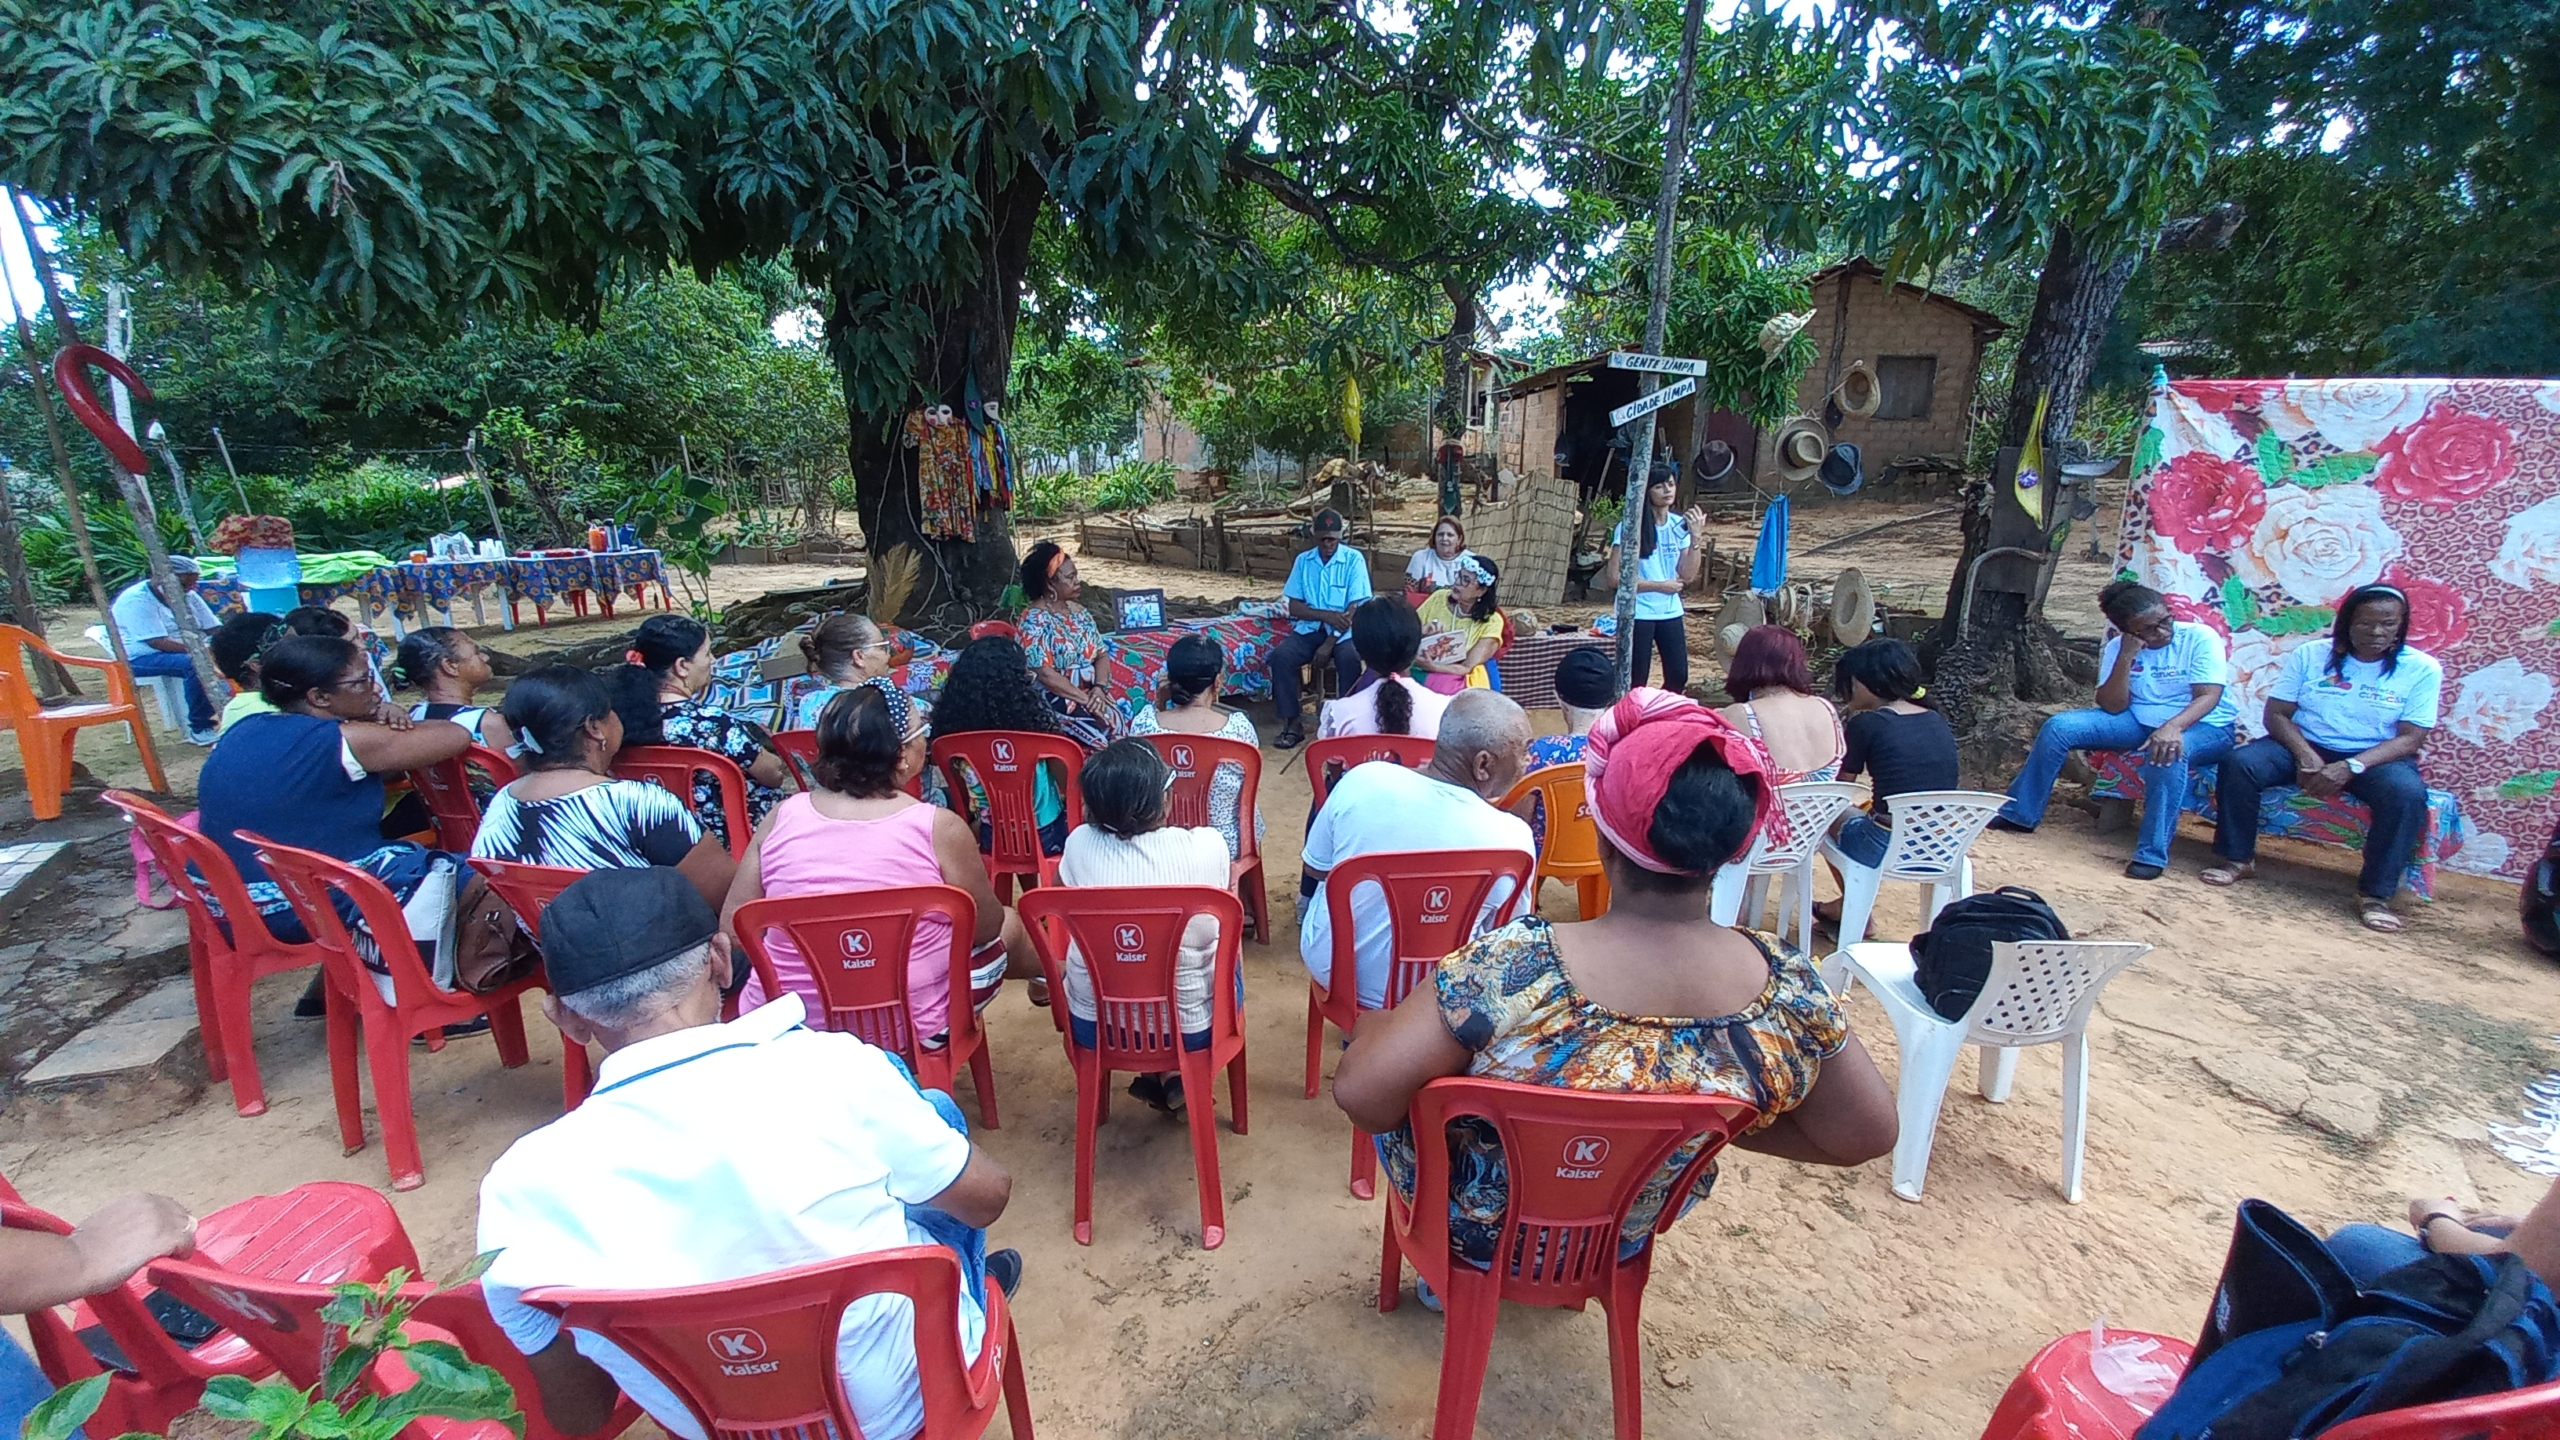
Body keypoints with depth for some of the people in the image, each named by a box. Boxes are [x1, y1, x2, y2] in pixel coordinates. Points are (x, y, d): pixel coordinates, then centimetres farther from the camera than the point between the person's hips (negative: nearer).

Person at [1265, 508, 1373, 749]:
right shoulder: (1303, 560, 9)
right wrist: (1327, 615, -14)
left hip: (1343, 632, -3)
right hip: (1309, 629, 3)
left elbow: (1357, 607, -9)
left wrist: (1330, 642, -18)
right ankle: (1291, 724, -19)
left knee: (1348, 658, -35)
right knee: (1281, 655, -25)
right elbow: (1293, 606, 3)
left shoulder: (1354, 559, -1)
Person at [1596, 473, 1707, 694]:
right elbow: (1614, 577, -15)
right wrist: (1660, 585, -11)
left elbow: (1687, 576, 0)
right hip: (1638, 614, -5)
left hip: (1670, 612, 5)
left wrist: (1695, 537, -11)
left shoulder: (1680, 525, 4)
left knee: (1678, 677, 7)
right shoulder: (1630, 527, -12)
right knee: (1636, 682, 1)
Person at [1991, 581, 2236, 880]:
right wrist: (2126, 657, -21)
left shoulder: (2201, 637, -11)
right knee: (2060, 726, -14)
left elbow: (2209, 695, -23)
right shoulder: (2117, 647, -2)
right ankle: (2019, 813, -5)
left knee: (2168, 752, -39)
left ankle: (2152, 854, -30)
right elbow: (2112, 707, -10)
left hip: (2204, 726, -4)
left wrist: (2173, 727, -42)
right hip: (2140, 722, 4)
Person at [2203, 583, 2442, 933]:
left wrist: (2351, 766, -26)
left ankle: (2375, 892, -18)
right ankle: (2239, 859, -13)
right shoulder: (2309, 655, -1)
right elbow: (2276, 714, -3)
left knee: (2407, 792, -33)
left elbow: (2410, 738, -9)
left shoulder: (2422, 668, -3)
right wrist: (2305, 754, -21)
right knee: (2239, 762, -28)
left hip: (2377, 756, 0)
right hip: (2304, 746, 1)